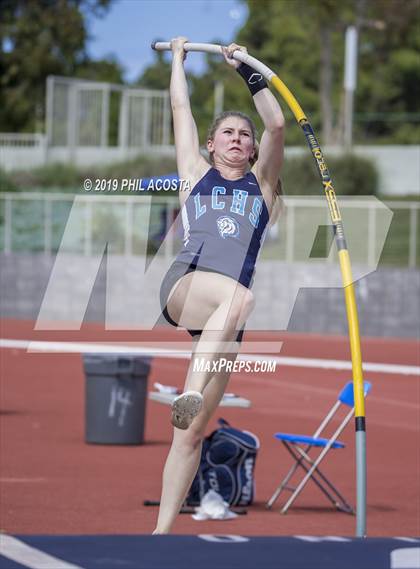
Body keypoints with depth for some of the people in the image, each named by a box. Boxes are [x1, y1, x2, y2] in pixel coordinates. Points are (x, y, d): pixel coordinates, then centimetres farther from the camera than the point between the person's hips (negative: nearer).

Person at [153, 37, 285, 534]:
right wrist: (177, 58, 33)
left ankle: (163, 531, -2)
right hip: (183, 285, -2)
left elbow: (276, 124, 14)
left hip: (222, 318, 2)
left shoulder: (260, 183, 24)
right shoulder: (196, 174, 21)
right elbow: (180, 107, 23)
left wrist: (246, 68, 16)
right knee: (237, 295, -38)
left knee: (192, 433, -3)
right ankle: (189, 393, -49)